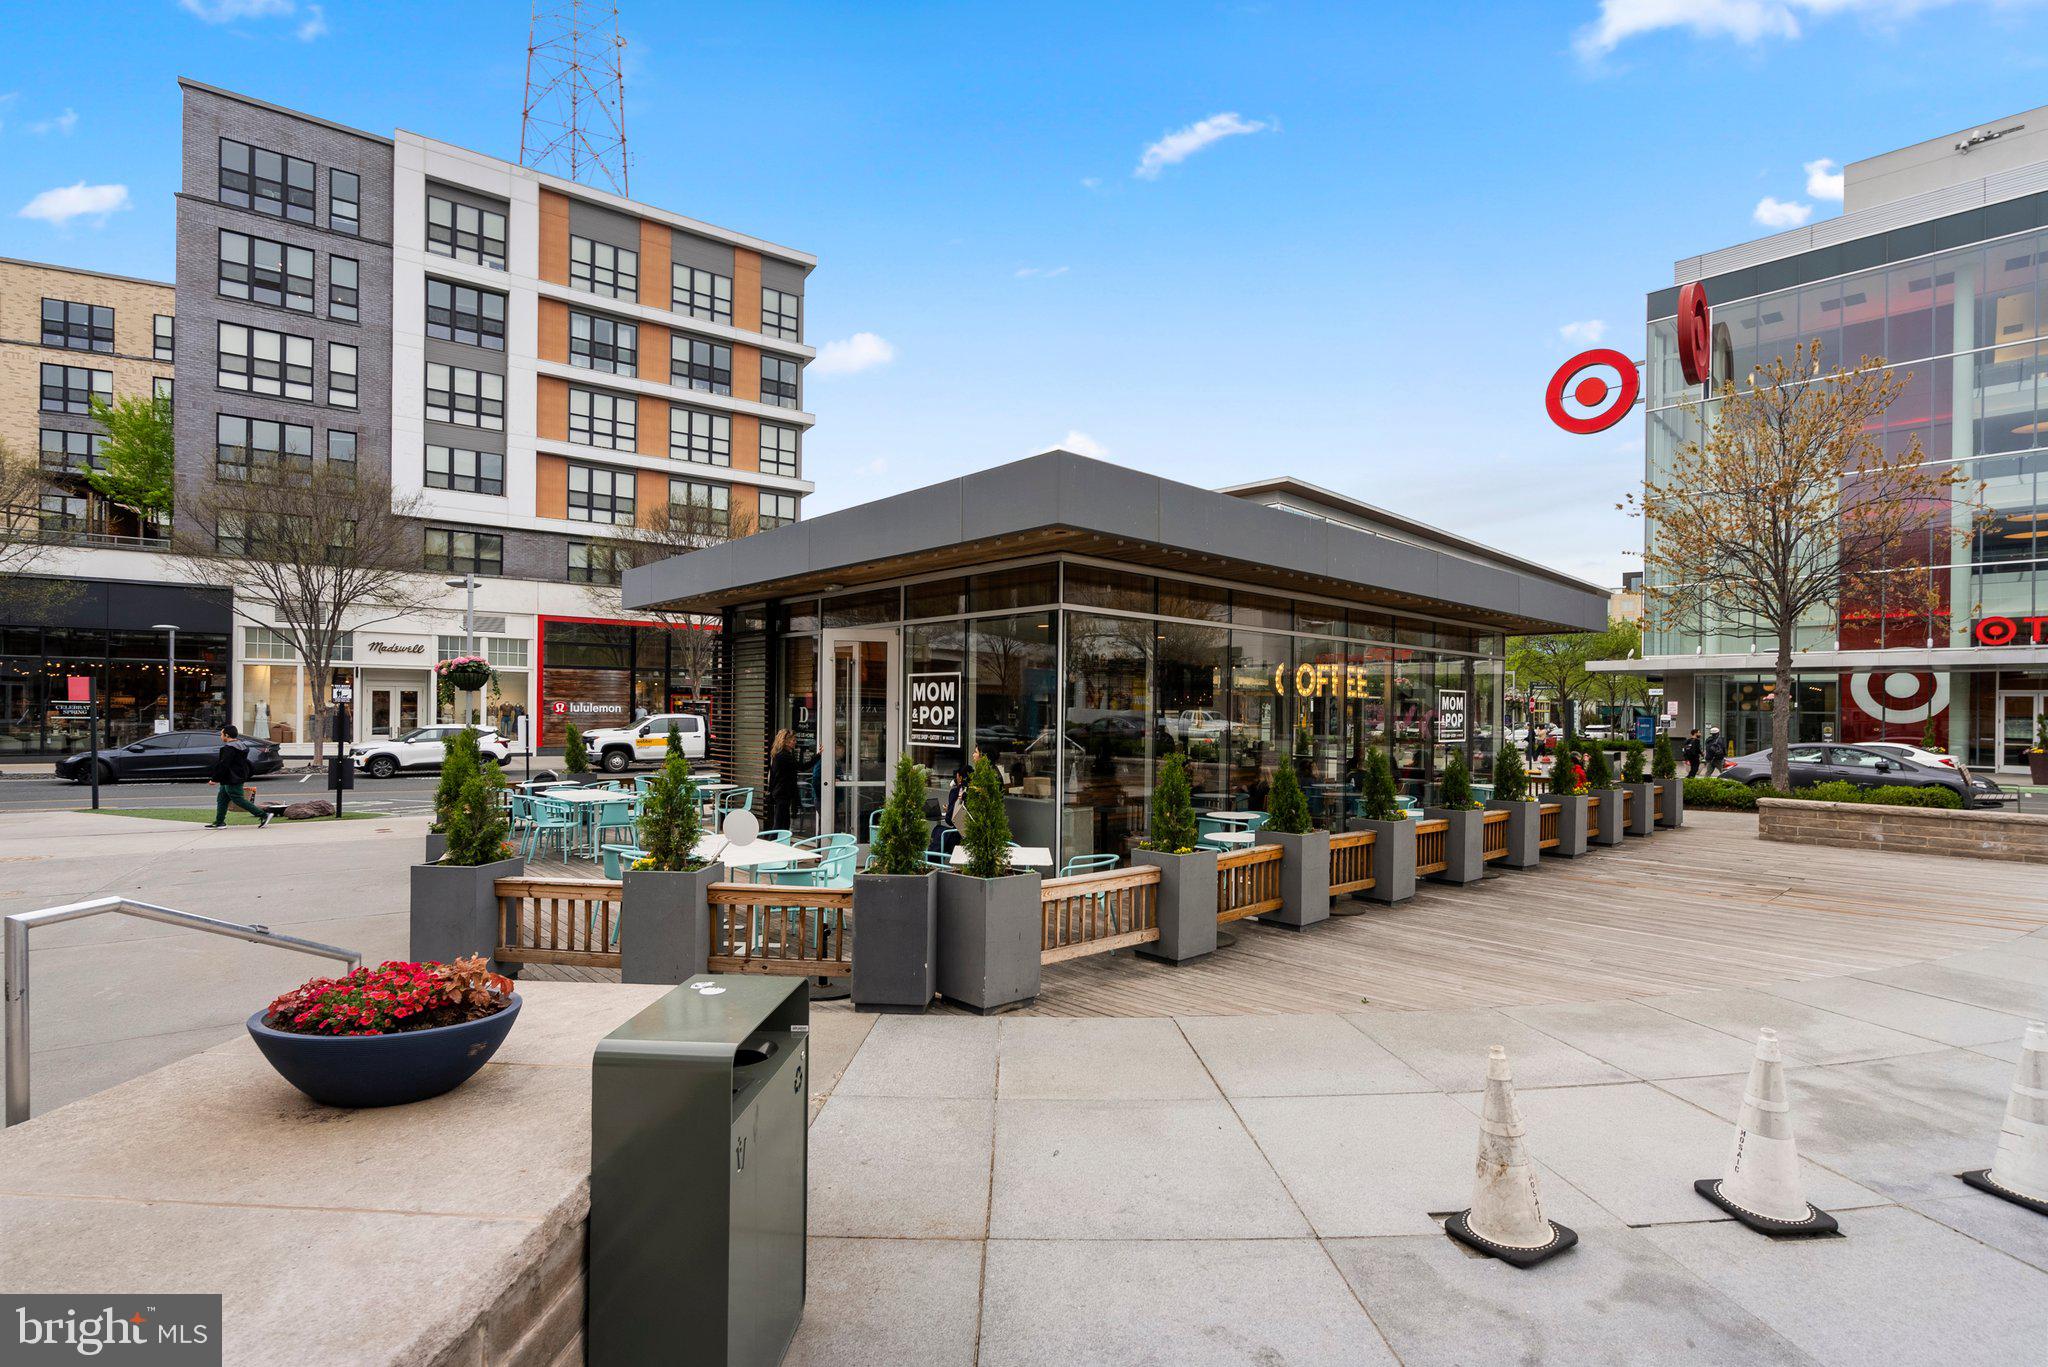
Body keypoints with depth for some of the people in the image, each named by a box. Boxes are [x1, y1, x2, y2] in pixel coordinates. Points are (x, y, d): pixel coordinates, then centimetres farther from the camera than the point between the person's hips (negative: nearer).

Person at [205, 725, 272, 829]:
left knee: (239, 800, -7)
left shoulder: (229, 748, -18)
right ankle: (219, 822, 20)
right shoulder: (240, 746, 14)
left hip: (232, 781, -11)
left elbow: (223, 765, -22)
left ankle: (264, 815, -10)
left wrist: (215, 779, -17)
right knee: (221, 800, 16)